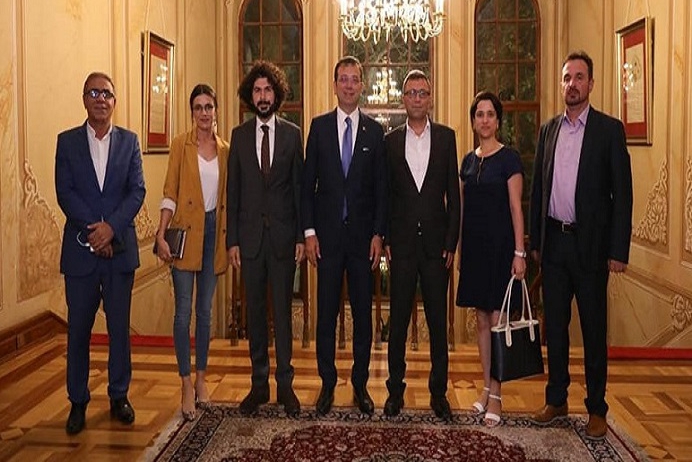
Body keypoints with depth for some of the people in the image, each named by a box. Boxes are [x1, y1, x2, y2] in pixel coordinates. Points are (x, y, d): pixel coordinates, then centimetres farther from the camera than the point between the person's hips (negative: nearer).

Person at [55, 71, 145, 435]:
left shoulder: (129, 141, 7)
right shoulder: (67, 141, 5)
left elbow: (137, 190, -1)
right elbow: (64, 193, -3)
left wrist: (111, 227, -15)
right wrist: (94, 231, -13)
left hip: (120, 248, 1)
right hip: (80, 248, 0)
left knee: (119, 326, 8)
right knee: (78, 329, 5)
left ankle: (119, 396, 22)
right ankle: (78, 402, 18)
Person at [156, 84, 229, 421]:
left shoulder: (225, 149, 9)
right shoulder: (181, 144, -1)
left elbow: (226, 196, 11)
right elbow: (170, 192, -5)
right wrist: (161, 234, -14)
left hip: (213, 230, 4)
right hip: (186, 230, -3)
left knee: (205, 310, 11)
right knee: (184, 311, -4)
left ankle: (201, 378, 22)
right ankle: (186, 384, 5)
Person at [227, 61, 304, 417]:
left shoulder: (292, 134, 4)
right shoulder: (239, 136, 7)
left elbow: (299, 187, 2)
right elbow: (233, 191, 5)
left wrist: (302, 236, -3)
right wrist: (232, 240, 0)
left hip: (283, 235, -1)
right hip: (250, 234, 2)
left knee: (282, 310, 4)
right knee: (255, 311, 8)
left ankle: (285, 384, 15)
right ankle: (259, 384, 20)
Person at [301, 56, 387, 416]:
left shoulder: (374, 131, 5)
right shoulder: (319, 126, 5)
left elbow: (381, 188, 3)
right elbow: (307, 183, 3)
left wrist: (378, 234, -4)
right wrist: (309, 231, -4)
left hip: (363, 234, 0)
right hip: (327, 233, 0)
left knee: (363, 312, 7)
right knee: (327, 311, 6)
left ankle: (360, 384, 20)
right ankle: (327, 383, 19)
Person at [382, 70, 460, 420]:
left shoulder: (446, 137, 5)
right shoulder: (390, 141, 6)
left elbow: (453, 194, 3)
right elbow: (384, 195, 6)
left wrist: (451, 242, -3)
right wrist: (385, 240, -2)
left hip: (436, 243, 0)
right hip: (402, 243, 0)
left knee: (438, 321, 6)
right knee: (398, 320, 7)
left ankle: (438, 393, 18)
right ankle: (395, 390, 18)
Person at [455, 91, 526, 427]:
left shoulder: (509, 158, -4)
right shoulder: (468, 160, 12)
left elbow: (516, 208, -8)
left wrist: (519, 252, -13)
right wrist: (459, 247, 11)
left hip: (500, 244, -6)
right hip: (474, 244, 6)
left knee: (497, 320, -3)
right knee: (481, 319, 10)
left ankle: (496, 396, 5)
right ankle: (486, 387, 20)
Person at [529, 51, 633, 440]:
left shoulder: (609, 129, -2)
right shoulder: (548, 130, 10)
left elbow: (622, 193, -6)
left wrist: (618, 250, -11)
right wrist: (535, 241, 9)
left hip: (590, 243, -4)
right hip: (553, 242, 4)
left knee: (594, 329, 5)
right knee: (555, 325, 11)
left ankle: (597, 409, 18)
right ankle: (557, 400, 25)